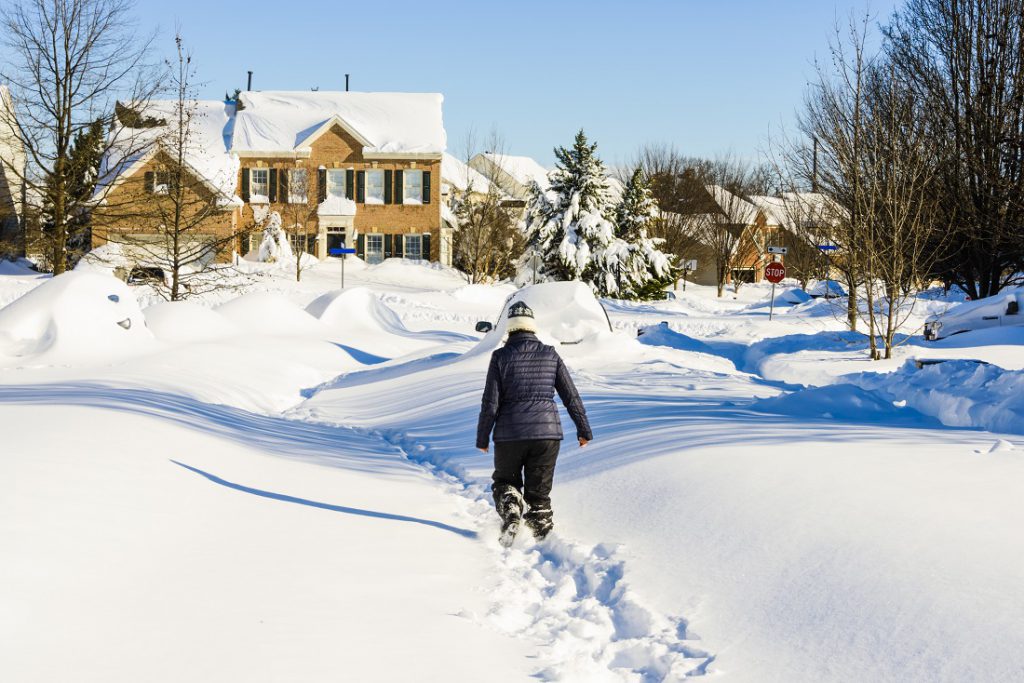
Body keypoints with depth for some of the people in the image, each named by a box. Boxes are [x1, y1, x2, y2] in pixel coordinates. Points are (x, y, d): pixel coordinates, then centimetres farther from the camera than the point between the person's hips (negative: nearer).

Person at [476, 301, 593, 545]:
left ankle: (510, 512, -9)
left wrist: (482, 437, 4)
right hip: (547, 432, 2)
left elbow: (490, 402, -6)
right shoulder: (551, 355, 2)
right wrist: (583, 429, 14)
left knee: (505, 482, 19)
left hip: (509, 434, -1)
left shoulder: (501, 356, -4)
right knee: (539, 491, 12)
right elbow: (571, 396, 5)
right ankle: (544, 537, 5)